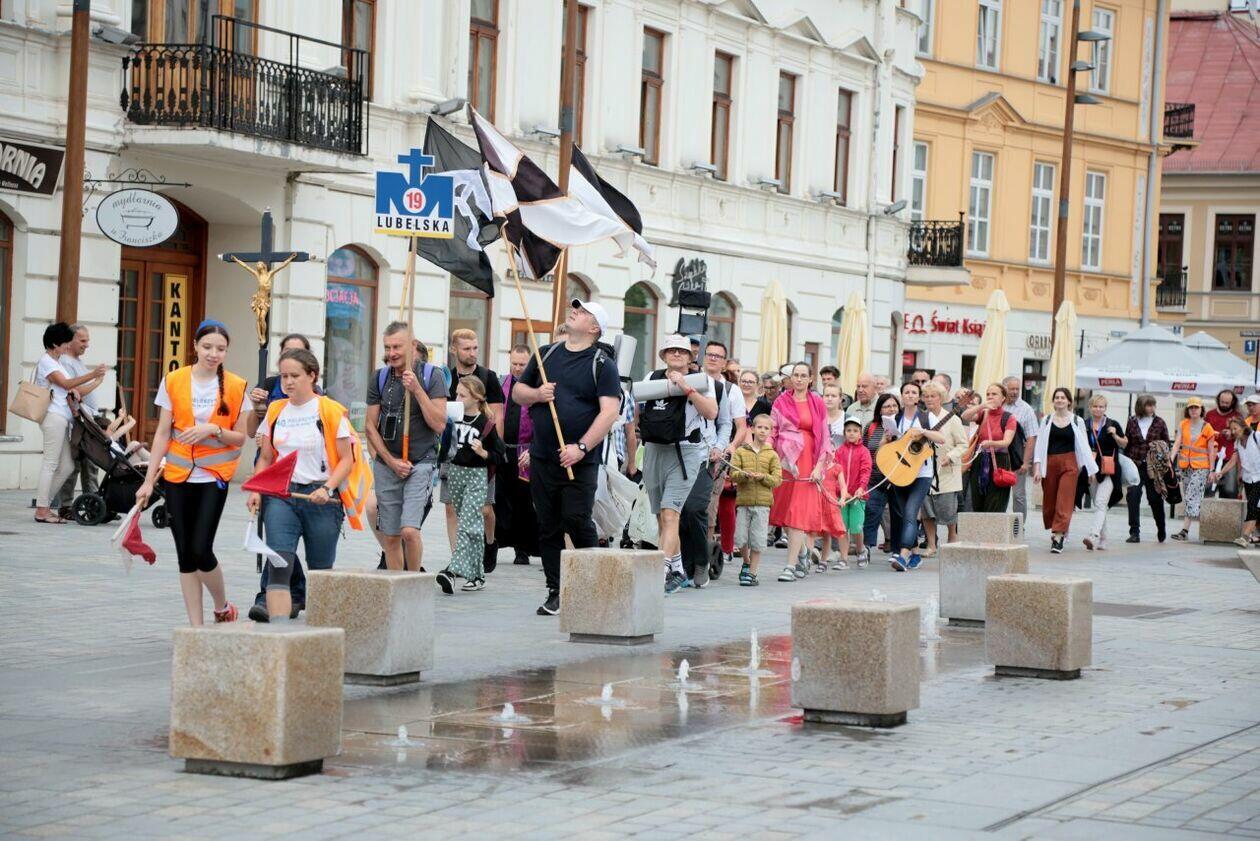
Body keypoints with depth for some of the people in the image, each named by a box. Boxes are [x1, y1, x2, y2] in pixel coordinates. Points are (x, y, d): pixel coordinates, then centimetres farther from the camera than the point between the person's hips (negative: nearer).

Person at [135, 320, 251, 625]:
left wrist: (213, 430, -17)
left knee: (201, 550, -11)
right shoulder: (173, 381, 1)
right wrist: (149, 480, 2)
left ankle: (223, 608, 15)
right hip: (177, 476, 2)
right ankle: (196, 627, 11)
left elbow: (240, 437, 3)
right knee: (185, 554, 3)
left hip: (214, 476, -2)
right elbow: (162, 433, 4)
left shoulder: (235, 387, -1)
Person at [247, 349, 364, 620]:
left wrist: (327, 489, -17)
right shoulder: (275, 411, 11)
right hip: (280, 495, 3)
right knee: (278, 565, -15)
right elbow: (265, 458, 17)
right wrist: (256, 491, 1)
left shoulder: (330, 411, -3)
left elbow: (346, 460, -3)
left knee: (321, 571, 5)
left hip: (320, 498, -3)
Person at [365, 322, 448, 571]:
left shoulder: (431, 376, -3)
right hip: (387, 464, 4)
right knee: (390, 536, 5)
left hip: (421, 462, -4)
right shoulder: (380, 378, 6)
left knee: (410, 530, -17)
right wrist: (391, 461, -2)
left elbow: (439, 424, -9)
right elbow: (370, 426, 8)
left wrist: (417, 390, -17)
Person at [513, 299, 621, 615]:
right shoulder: (546, 354, 14)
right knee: (548, 527, 5)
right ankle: (556, 592, 11)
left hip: (580, 462, -5)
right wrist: (536, 394, -3)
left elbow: (609, 411, -11)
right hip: (542, 458, 5)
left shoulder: (602, 364, -1)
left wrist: (581, 447, -20)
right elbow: (517, 391, 20)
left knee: (577, 522, -10)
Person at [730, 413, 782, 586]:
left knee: (757, 539, -3)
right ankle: (746, 562, 26)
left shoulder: (772, 455, 7)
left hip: (763, 502, 0)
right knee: (741, 538, -1)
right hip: (743, 500, 1)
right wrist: (745, 475, -19)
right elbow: (733, 474, 0)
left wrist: (763, 477, -14)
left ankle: (752, 573, 7)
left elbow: (778, 479, 4)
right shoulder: (740, 451, 7)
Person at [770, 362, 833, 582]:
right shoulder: (781, 402, 8)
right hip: (784, 461, 2)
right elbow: (771, 432, 7)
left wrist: (819, 466, -5)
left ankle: (790, 565, -11)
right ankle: (802, 551, 28)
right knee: (784, 510, 5)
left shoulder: (817, 404, 5)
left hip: (807, 463, -2)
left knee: (800, 512, -9)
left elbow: (825, 438, 4)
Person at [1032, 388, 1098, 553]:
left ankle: (1058, 538, -15)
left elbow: (1084, 446, 7)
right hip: (1049, 464, 2)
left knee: (1064, 502, -11)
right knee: (1049, 502, 6)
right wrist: (1037, 468, -2)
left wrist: (1091, 468, 4)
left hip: (1069, 464, -2)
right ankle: (1059, 531, 25)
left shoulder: (1077, 421, 4)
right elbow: (1040, 445, 5)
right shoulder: (1047, 420, 7)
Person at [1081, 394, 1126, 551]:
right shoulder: (1085, 426, 9)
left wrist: (1115, 436, -8)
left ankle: (1093, 536, -29)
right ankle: (1102, 541, 18)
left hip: (1109, 471, -4)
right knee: (1096, 506, 9)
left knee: (1100, 503, -17)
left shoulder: (1113, 425, 2)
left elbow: (1124, 444, 10)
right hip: (1092, 470, 4)